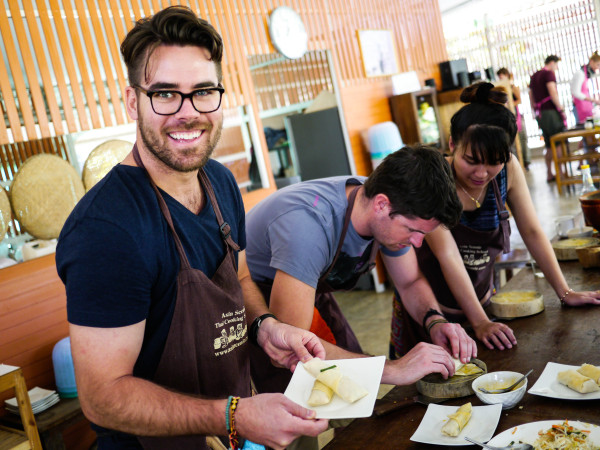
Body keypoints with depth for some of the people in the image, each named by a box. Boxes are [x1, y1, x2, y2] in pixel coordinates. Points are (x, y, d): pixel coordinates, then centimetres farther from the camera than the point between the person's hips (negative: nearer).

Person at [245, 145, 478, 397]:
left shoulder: (391, 216, -17)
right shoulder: (308, 223, -42)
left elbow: (410, 282, 0)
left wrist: (435, 321, -21)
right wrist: (393, 370, -44)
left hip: (311, 289, 7)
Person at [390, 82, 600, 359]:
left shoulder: (508, 169, -12)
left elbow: (532, 232, -4)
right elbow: (447, 254, -28)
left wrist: (565, 293, -4)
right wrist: (480, 323, -29)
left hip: (482, 301, 4)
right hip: (430, 312, -4)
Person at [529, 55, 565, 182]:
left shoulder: (534, 76, 19)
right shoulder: (549, 74, -6)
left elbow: (531, 98, 21)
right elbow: (553, 93, -18)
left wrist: (537, 114, 24)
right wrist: (561, 110, -13)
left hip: (540, 114, 8)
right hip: (551, 112, -8)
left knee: (549, 146, 11)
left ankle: (549, 174, 12)